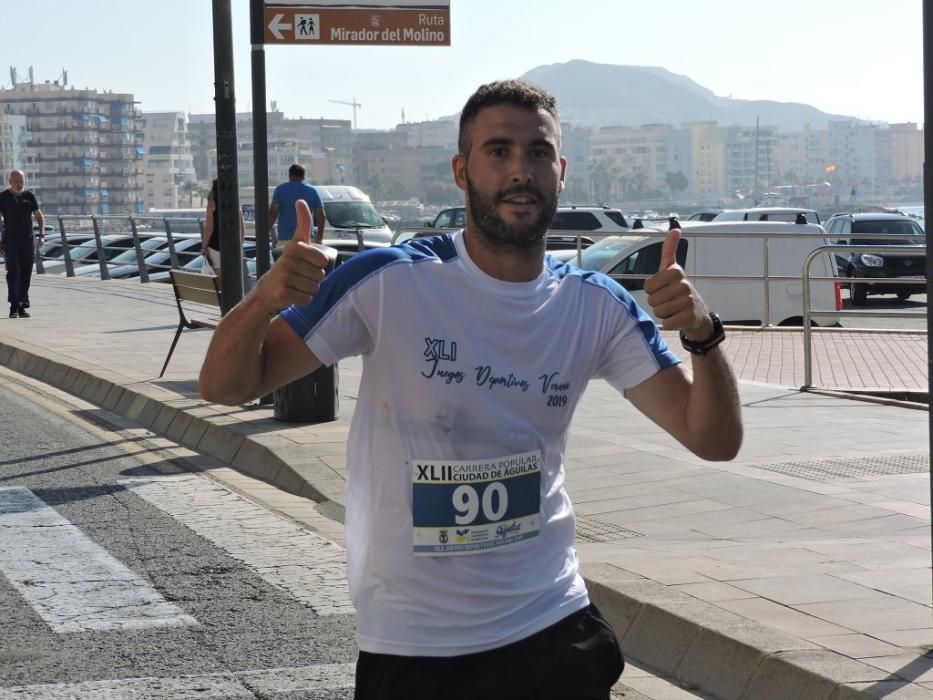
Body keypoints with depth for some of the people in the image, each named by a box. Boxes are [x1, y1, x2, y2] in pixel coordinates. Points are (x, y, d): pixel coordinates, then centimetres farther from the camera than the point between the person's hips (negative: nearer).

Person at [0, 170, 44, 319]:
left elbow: (39, 216, 13)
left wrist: (42, 235, -1)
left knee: (26, 274, 3)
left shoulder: (29, 196, 7)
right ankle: (14, 308, -13)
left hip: (28, 239, 3)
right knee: (13, 272, -12)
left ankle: (22, 307, 11)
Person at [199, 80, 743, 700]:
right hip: (410, 647, -2)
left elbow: (715, 439, -4)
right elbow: (226, 387, -11)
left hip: (554, 630, 2)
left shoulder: (595, 306, -2)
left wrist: (702, 334, -24)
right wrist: (263, 299, -33)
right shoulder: (388, 282, -13)